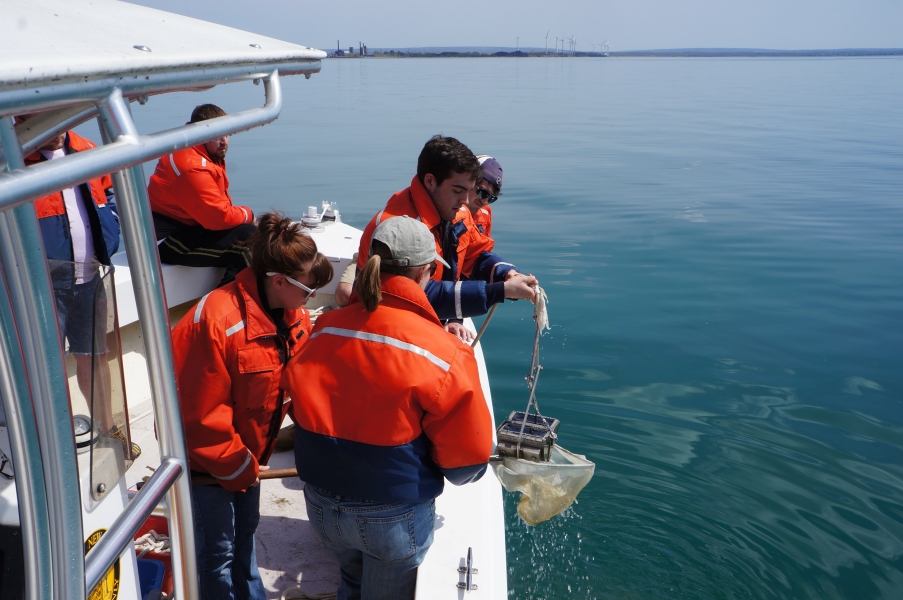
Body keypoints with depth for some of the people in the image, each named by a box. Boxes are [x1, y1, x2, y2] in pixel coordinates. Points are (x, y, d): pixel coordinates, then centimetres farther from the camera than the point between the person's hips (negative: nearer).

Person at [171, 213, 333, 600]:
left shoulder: (294, 318, -7)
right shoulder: (216, 322, -32)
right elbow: (202, 415, -26)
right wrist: (237, 467, -15)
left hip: (247, 452, 7)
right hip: (207, 459, -7)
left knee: (245, 533, 25)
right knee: (218, 548, 8)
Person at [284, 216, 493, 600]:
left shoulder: (324, 329, -9)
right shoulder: (441, 351, -23)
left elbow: (300, 403, 4)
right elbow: (469, 452, -16)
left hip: (322, 504, 4)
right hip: (394, 513, -4)